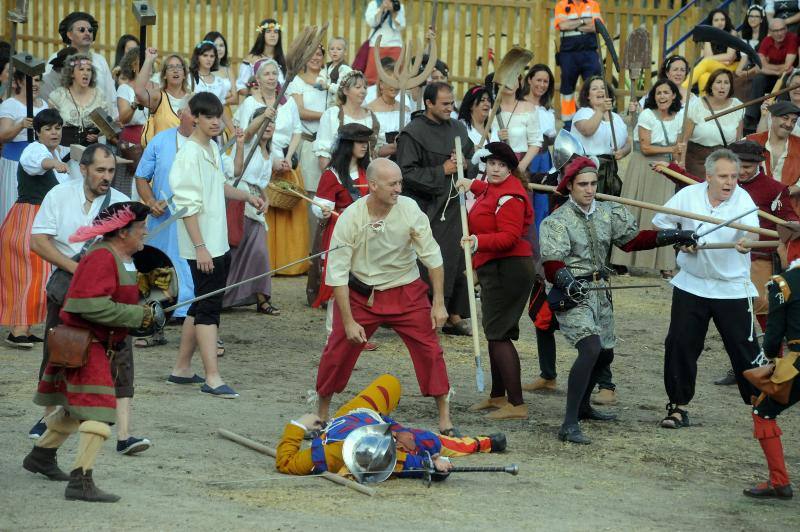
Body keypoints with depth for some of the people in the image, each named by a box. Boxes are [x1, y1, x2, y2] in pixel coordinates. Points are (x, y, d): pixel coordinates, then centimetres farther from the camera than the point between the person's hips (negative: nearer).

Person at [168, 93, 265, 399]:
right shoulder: (190, 153, -15)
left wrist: (246, 197, 15)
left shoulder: (212, 148, 12)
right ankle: (212, 378, -12)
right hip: (203, 246, -9)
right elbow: (188, 205, -20)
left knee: (202, 305, 14)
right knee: (209, 307, -10)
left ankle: (182, 367, 23)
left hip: (218, 243, 9)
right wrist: (200, 247, -23)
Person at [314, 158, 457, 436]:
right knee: (337, 352, 0)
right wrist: (349, 322, -15)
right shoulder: (350, 218, -20)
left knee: (429, 349, -6)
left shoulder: (410, 210, -17)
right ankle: (321, 416, 21)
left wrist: (439, 304, -8)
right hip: (361, 294, -1)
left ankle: (445, 419, 5)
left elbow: (433, 258, -7)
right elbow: (337, 274, -14)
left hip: (406, 293, 1)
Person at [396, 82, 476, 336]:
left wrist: (464, 164, 1)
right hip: (426, 208, -6)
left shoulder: (457, 129, 13)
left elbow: (473, 162, 24)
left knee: (457, 262, 7)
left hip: (453, 207, 6)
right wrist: (441, 171, -15)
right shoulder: (412, 133, -8)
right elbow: (408, 172, -13)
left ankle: (454, 316, 15)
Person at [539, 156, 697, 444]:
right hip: (572, 295, -8)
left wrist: (674, 236, 6)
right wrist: (568, 281, -41)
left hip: (600, 293, 8)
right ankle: (569, 425, -28)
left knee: (605, 353, 20)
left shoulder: (608, 213, 8)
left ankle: (582, 405, 45)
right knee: (591, 348, -26)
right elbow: (551, 265, -21)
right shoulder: (557, 221, -11)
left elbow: (633, 239, 14)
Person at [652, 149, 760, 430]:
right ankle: (678, 406, 16)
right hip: (691, 285, 3)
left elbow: (751, 228, -35)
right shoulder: (689, 195, -5)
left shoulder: (743, 200, -14)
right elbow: (660, 220, 9)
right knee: (680, 345, 3)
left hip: (732, 288, -3)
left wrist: (747, 241, -58)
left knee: (744, 349, -2)